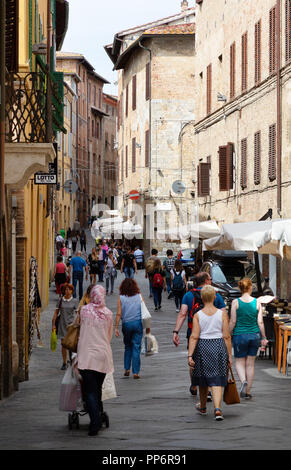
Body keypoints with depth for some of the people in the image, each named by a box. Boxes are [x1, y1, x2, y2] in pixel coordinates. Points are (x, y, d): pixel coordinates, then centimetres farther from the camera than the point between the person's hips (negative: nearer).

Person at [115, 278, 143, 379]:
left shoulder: (121, 298, -4)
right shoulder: (139, 296, -1)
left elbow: (119, 314, -7)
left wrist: (116, 327, -4)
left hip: (126, 324, 0)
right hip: (138, 323, 0)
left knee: (127, 346, 18)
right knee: (136, 347, 2)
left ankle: (127, 369, 16)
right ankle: (135, 372, 0)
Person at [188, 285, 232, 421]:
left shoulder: (198, 315, -5)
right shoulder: (222, 314, -3)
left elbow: (194, 337, -10)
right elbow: (227, 336, -3)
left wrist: (190, 355, -10)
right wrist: (229, 355, 3)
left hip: (202, 347, 0)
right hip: (219, 347, 0)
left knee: (203, 378, 18)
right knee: (217, 380, 0)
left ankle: (203, 407, 36)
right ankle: (217, 408, -19)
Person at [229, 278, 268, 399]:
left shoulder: (236, 302, -9)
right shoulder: (257, 302, -4)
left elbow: (232, 322, -8)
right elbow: (260, 322, -2)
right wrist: (263, 338, 7)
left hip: (240, 335, -2)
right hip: (254, 335, 2)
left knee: (239, 362, 12)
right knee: (250, 364, 11)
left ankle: (243, 381, -16)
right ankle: (247, 392, 14)